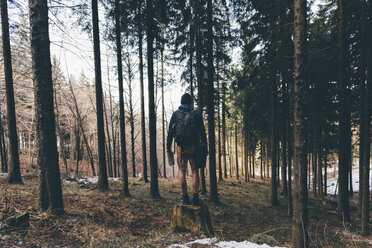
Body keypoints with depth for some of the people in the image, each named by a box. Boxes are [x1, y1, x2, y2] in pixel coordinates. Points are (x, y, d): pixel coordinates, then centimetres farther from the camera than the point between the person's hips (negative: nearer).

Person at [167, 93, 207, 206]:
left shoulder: (176, 114, 6)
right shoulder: (196, 114, 5)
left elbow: (170, 132, 3)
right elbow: (202, 132, 1)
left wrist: (168, 147, 8)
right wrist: (204, 146, 6)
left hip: (181, 147, 0)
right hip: (194, 146, 0)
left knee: (182, 171, 6)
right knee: (195, 171, 6)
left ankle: (185, 198, 4)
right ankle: (195, 197, 0)